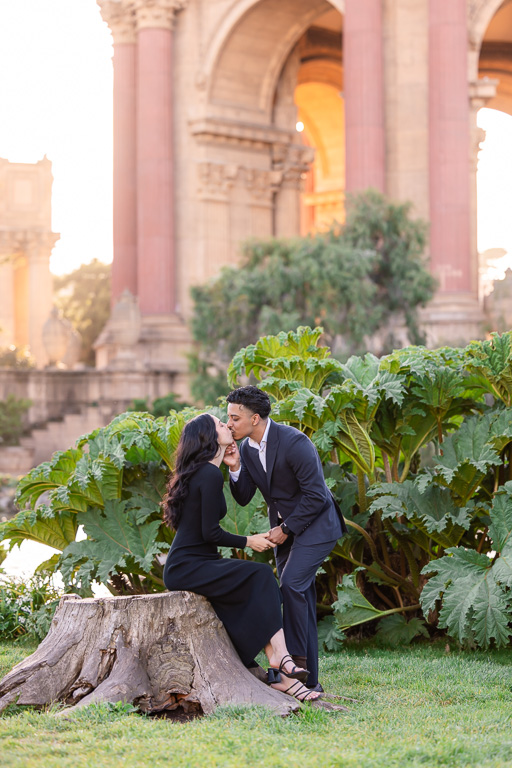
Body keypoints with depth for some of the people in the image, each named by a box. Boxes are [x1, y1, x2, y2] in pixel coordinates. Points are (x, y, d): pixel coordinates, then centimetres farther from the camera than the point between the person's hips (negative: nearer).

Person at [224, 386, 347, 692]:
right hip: (285, 527, 8)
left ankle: (297, 659, -16)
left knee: (292, 584, -23)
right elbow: (244, 498, 4)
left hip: (315, 523, -8)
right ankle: (309, 680, 8)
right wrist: (235, 468, -13)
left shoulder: (294, 442, -24)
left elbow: (315, 495, -21)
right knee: (300, 596, 6)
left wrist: (286, 528, -16)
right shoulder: (246, 448, 0)